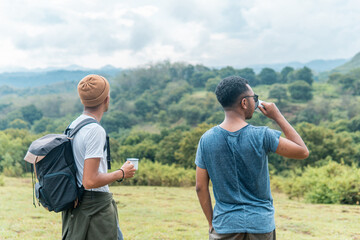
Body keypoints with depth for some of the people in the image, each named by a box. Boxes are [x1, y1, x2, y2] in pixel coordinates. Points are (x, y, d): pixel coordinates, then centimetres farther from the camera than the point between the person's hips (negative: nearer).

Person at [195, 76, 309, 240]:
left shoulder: (206, 140, -5)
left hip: (225, 226, 1)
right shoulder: (262, 136, -13)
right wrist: (277, 117, 1)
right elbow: (303, 152, -2)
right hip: (260, 225, -1)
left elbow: (201, 187, -1)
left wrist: (211, 222, 11)